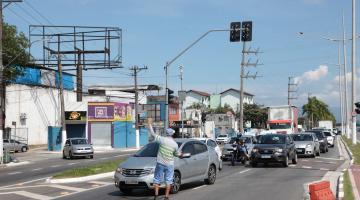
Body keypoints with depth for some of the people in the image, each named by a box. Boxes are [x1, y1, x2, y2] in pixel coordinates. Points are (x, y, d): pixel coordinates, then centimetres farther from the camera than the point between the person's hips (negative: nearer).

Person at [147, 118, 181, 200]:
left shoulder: (162, 139, -10)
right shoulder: (175, 144, -3)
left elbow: (152, 133, -5)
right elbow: (176, 154, 11)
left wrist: (149, 123, 5)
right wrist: (180, 155, 34)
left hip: (160, 163, -1)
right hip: (169, 164, 1)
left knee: (157, 179, 8)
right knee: (168, 181, 8)